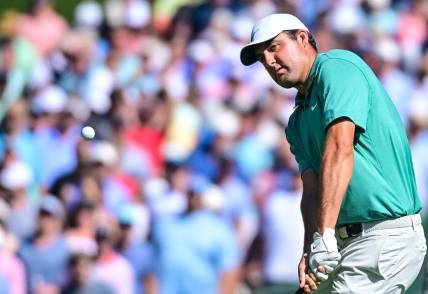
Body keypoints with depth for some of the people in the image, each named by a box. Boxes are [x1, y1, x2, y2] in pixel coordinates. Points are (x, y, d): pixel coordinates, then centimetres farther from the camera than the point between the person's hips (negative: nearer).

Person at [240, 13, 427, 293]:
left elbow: (340, 148, -21)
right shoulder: (298, 122, 20)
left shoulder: (336, 67, -9)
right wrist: (309, 252, -10)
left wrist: (324, 235, -27)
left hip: (386, 237, -9)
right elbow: (312, 189, 9)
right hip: (344, 239, 9)